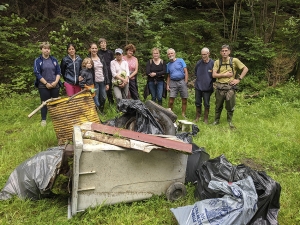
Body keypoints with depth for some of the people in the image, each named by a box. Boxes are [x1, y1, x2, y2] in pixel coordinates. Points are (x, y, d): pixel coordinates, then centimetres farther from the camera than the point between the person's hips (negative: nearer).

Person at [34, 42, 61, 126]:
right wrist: (46, 83, -13)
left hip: (55, 85, 3)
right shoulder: (38, 60, -1)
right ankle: (43, 119, 15)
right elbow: (37, 73, -7)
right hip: (43, 86, -2)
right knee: (44, 103, 3)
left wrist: (56, 82, -8)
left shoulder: (54, 60, 8)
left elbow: (58, 72, 7)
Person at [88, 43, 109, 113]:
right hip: (94, 82, -4)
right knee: (96, 100, -3)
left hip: (102, 81, 4)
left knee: (103, 98, 6)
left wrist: (107, 83, 5)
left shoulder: (101, 58, 9)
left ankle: (101, 112, 26)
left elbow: (105, 70, 9)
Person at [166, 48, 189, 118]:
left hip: (182, 81, -2)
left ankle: (183, 114, 13)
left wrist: (185, 82, -9)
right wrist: (167, 85, 6)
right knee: (171, 98, -8)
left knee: (184, 99, 1)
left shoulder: (180, 61, 2)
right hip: (173, 82, 2)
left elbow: (186, 71, -1)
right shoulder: (168, 65, 13)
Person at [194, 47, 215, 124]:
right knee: (198, 103, 12)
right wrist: (199, 79, 10)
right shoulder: (198, 63, 0)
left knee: (206, 104, 6)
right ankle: (197, 117, 26)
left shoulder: (212, 63, -11)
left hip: (207, 87, -3)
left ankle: (206, 118, 19)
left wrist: (211, 82, 0)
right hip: (198, 86, 3)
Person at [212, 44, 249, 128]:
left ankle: (230, 121, 23)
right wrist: (225, 75, -11)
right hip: (220, 87, 2)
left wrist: (239, 79, -6)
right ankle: (216, 120, 27)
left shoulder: (234, 60, -2)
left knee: (230, 106, 5)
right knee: (218, 106, 11)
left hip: (230, 87, -1)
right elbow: (214, 75, -3)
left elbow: (245, 69, 0)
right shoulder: (217, 62, 3)